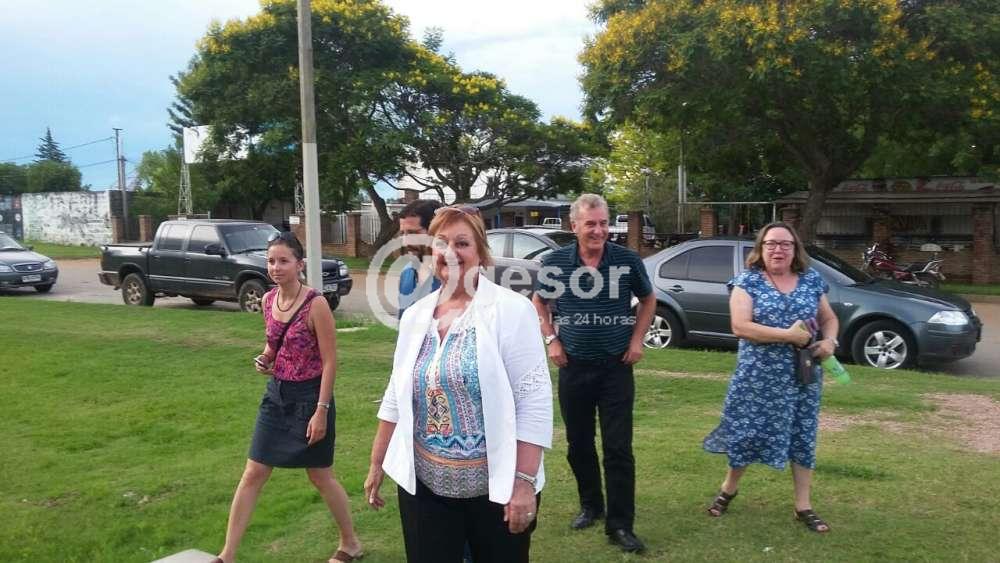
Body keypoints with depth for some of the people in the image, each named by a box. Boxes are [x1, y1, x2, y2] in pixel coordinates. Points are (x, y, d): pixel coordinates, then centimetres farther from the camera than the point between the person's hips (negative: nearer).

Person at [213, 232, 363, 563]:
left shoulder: (316, 304, -18)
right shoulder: (268, 300, 3)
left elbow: (330, 361, -16)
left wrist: (321, 410, -19)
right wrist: (264, 359, -3)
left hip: (309, 397, -6)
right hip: (276, 395, 6)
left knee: (320, 476, 8)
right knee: (253, 474, 7)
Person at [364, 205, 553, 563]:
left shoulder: (511, 310, -11)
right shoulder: (415, 316, 6)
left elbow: (534, 402, -14)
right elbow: (396, 397, 14)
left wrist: (524, 482, -18)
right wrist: (377, 464, 15)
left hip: (496, 488, -4)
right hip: (423, 486, 4)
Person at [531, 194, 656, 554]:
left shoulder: (628, 260, -7)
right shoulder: (554, 263, -5)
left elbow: (648, 300, 10)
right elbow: (539, 302, 12)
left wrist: (637, 340, 0)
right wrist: (551, 340, 0)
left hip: (617, 366, -2)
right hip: (573, 367, 2)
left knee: (618, 448, -2)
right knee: (579, 444, 13)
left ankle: (620, 525, 8)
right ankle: (590, 506, 32)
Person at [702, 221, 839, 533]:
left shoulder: (812, 281, 5)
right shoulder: (747, 281, -7)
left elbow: (829, 318, 16)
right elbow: (740, 326, -17)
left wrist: (830, 340, -7)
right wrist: (788, 335, -22)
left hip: (803, 378, 3)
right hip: (757, 377, -3)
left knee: (803, 436, 9)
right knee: (747, 433, 6)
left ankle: (803, 506, 22)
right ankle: (728, 489, 31)